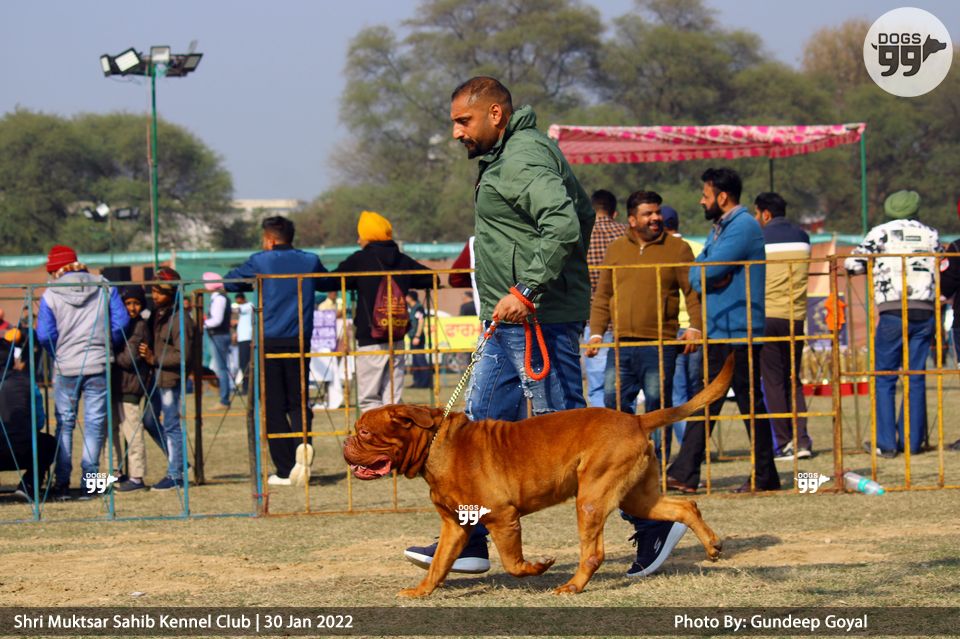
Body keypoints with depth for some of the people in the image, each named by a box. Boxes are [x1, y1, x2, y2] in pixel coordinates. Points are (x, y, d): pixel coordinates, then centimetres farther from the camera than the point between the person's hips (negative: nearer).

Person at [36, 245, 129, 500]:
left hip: (65, 368, -1)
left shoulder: (51, 295, -4)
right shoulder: (104, 288, 1)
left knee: (64, 423, 9)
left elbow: (44, 335, -7)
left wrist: (58, 354, 9)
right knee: (95, 423, 4)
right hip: (99, 366, 1)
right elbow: (121, 321, -1)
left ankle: (62, 483, 6)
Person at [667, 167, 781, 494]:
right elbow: (694, 273, 12)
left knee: (750, 403, -5)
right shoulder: (719, 228, 20)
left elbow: (708, 269, -20)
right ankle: (684, 474, 7)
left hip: (739, 332, -10)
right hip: (717, 331, 10)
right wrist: (709, 278, -7)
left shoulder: (744, 227, -12)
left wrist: (701, 275, 0)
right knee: (704, 403, 7)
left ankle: (765, 476, 0)